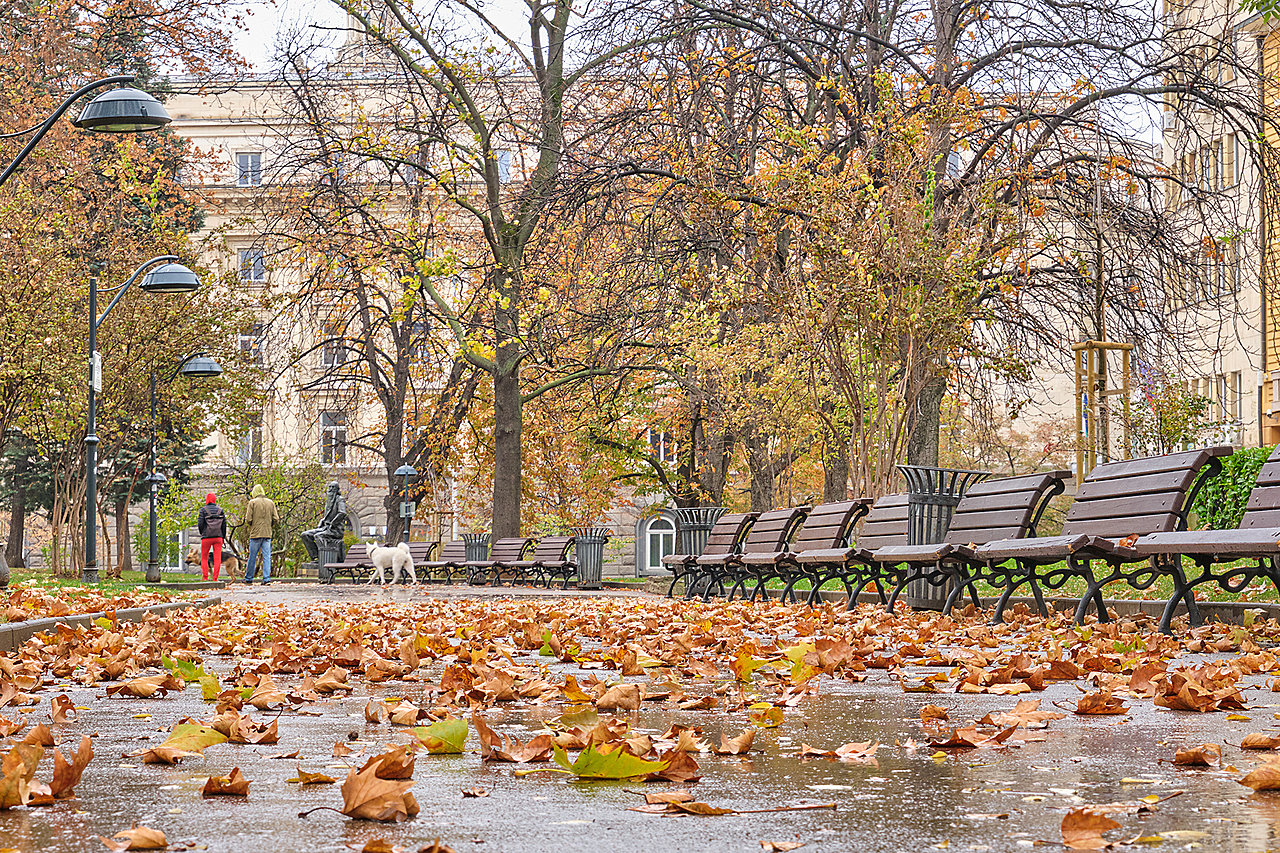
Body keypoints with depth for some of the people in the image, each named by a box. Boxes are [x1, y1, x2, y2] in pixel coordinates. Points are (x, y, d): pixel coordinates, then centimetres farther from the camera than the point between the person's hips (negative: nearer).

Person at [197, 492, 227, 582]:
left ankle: (205, 577, 1)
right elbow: (224, 524, 4)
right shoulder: (220, 510, 6)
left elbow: (200, 523, -8)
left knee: (204, 558, 11)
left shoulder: (203, 510, -2)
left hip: (206, 537, -2)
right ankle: (215, 578, -3)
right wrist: (223, 537, 10)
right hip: (218, 537, 2)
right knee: (217, 559, 2)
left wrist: (202, 533, 10)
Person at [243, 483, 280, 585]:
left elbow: (248, 519, -7)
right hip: (267, 534, 2)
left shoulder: (253, 502, -4)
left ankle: (248, 578, 13)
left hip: (255, 534, -2)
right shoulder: (271, 503, 6)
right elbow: (276, 519, 3)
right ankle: (266, 578, -5)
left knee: (252, 557, 5)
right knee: (266, 557, 2)